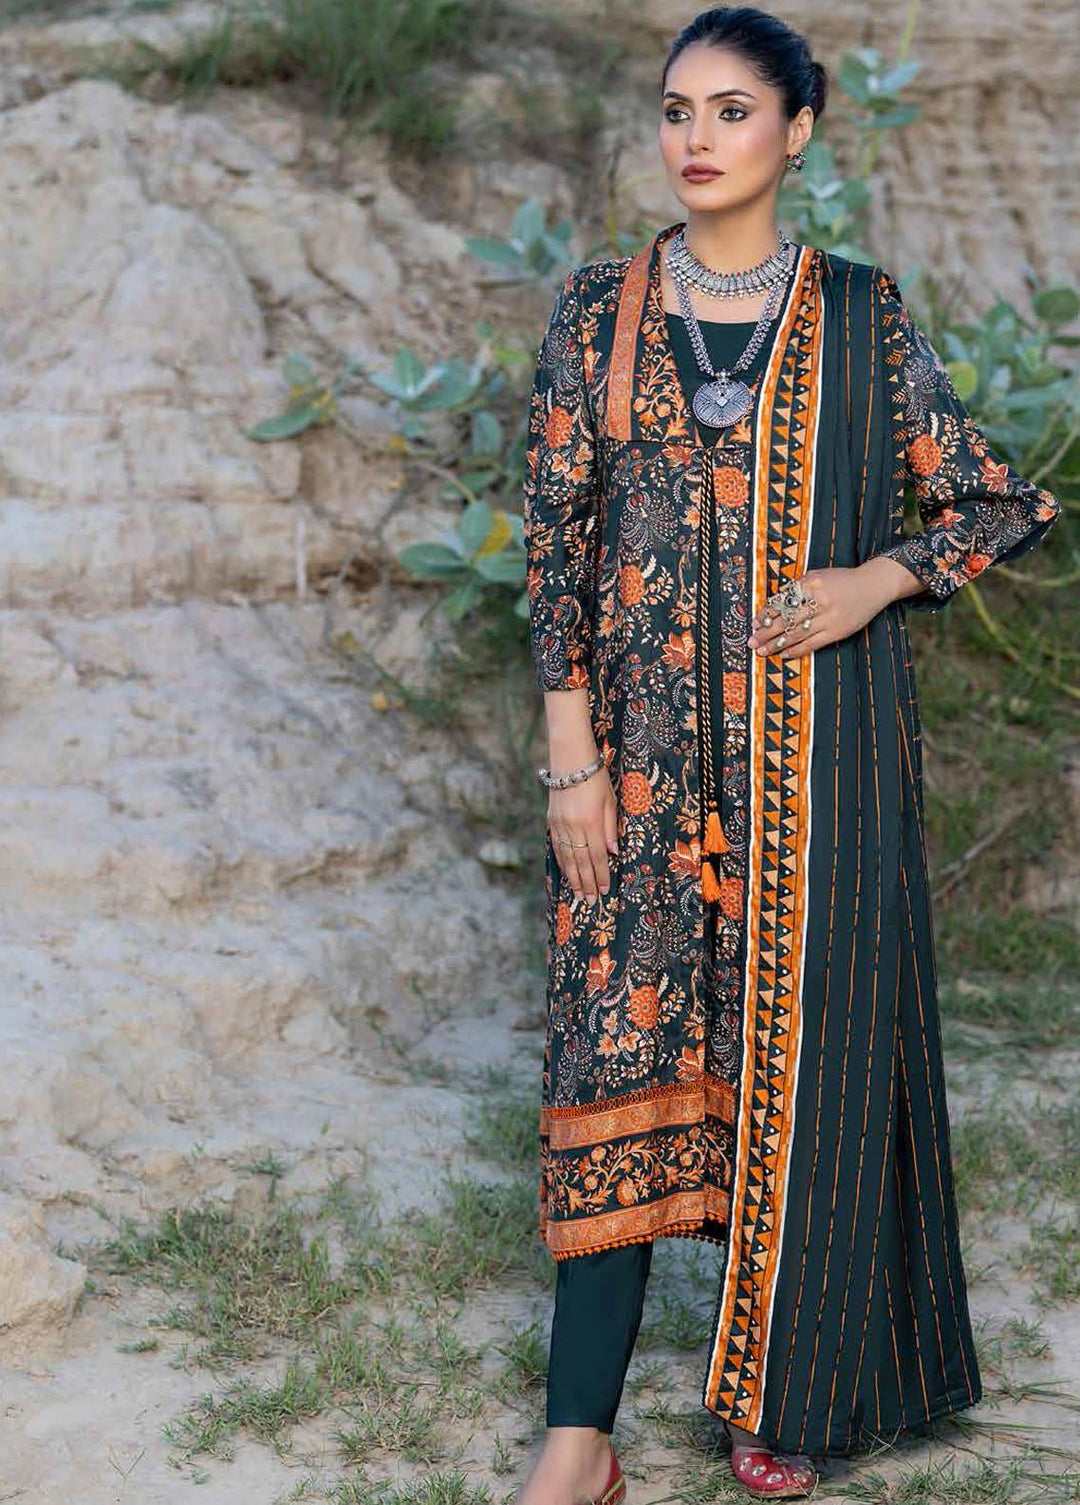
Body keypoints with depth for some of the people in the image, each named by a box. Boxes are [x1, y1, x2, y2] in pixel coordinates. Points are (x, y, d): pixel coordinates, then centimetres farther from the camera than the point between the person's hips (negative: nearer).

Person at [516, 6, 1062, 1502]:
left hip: (813, 739, 0)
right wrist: (572, 755, -5)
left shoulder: (862, 314, 2)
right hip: (645, 741, 1)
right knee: (625, 1042, -2)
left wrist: (876, 580, -11)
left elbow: (1005, 502, 7)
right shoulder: (598, 311, 4)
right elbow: (556, 535, 2)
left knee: (803, 1039, 4)